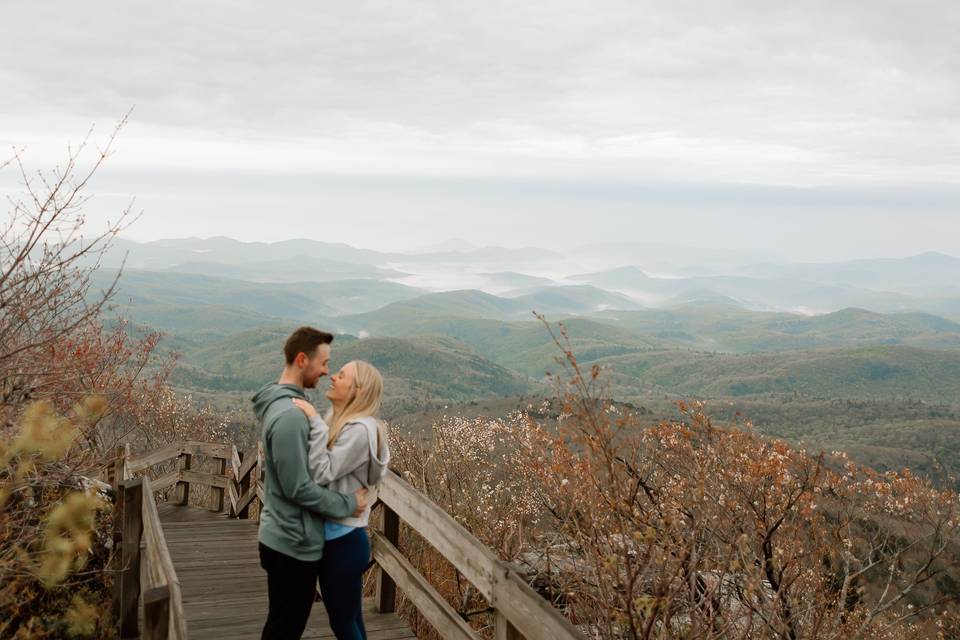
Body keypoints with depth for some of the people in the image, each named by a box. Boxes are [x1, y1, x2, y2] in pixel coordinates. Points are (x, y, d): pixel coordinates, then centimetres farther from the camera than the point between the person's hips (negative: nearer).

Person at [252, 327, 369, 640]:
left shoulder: (280, 404, 8)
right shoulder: (289, 415, -25)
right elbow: (298, 488, -25)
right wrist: (348, 503, -15)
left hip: (283, 537, 10)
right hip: (294, 543, -10)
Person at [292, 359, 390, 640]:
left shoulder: (360, 429, -20)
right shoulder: (334, 420, 6)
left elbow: (322, 473, -24)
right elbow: (309, 466, 6)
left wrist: (315, 423, -25)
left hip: (344, 539, -8)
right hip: (331, 535, 8)